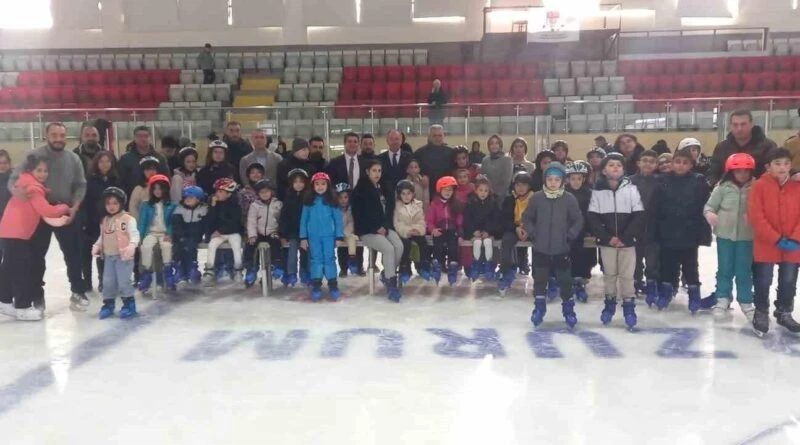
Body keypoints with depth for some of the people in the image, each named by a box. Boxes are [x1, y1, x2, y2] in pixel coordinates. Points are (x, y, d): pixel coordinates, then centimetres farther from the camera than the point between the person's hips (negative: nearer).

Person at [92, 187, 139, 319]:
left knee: (123, 281, -5)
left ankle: (129, 304, 9)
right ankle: (108, 304, 24)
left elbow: (134, 234, -17)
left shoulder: (128, 219, -10)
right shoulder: (105, 220, 11)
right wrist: (96, 246, 3)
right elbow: (102, 236, 19)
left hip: (123, 256, -6)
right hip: (108, 256, 6)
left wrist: (132, 245, -34)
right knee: (107, 282, 11)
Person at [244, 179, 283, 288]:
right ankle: (250, 269, -8)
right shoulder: (255, 205, 4)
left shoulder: (278, 204, 4)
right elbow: (251, 221, -3)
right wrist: (252, 235, -16)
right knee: (249, 245, -21)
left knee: (275, 244, -31)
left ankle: (277, 266, -18)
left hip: (273, 233, -1)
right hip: (259, 233, 1)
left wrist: (281, 234, -4)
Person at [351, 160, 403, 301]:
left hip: (384, 227, 6)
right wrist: (376, 228, -14)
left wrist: (385, 226, -1)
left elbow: (390, 209, 16)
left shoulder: (383, 188, 14)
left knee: (399, 246, -21)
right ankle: (391, 284, -21)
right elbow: (359, 215, -11)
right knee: (389, 248, -28)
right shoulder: (360, 190, -7)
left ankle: (386, 274, 0)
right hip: (367, 230, -6)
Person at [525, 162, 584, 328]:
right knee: (539, 279, 10)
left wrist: (570, 235, -8)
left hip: (561, 249, -1)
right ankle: (539, 307, 25)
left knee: (565, 280, 6)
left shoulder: (569, 199, -6)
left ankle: (568, 308, 22)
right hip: (540, 248, 1)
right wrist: (532, 233, -4)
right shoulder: (536, 197, -4)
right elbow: (527, 218, 6)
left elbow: (578, 220, 1)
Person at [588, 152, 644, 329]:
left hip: (627, 241, -1)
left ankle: (629, 305, 14)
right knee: (609, 273, 12)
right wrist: (607, 237, -12)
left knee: (627, 275, 2)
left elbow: (638, 215, -5)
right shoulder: (598, 190, -4)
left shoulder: (631, 188, -4)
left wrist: (625, 237, -12)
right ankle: (609, 303, 27)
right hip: (606, 241, 1)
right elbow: (592, 217, -3)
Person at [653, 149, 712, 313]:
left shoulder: (699, 182, -5)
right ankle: (665, 293, 28)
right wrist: (656, 231, -3)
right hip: (667, 233, 1)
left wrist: (704, 233, -9)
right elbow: (656, 209, 0)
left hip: (689, 234, -1)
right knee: (667, 265, 13)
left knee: (690, 266, 10)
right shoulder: (663, 181, -2)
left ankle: (694, 295, 23)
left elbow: (704, 209, -6)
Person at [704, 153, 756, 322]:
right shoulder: (723, 187, -4)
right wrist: (709, 214, -21)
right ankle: (723, 300, 22)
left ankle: (746, 302, 23)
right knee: (725, 269, 10)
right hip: (725, 234, 0)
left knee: (744, 271, 8)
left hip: (746, 235, 0)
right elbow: (710, 205, 0)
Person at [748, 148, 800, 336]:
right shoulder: (759, 186, -9)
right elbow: (756, 216, -14)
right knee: (763, 282, 6)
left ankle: (784, 313, 32)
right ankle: (761, 314, 23)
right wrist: (777, 239, -16)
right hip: (766, 245, -3)